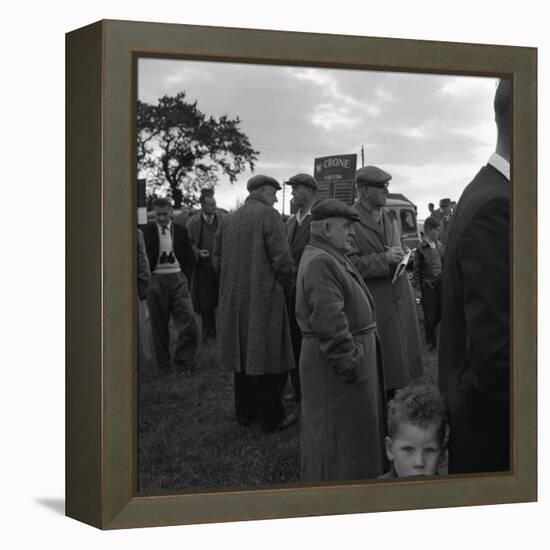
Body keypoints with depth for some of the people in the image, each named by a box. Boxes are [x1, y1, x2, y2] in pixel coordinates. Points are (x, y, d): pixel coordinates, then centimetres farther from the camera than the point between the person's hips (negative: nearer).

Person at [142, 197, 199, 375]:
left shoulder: (180, 231, 8)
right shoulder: (147, 231, 1)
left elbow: (190, 258, 13)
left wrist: (186, 277, 3)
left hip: (177, 278, 1)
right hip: (156, 280, -1)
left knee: (188, 321, -8)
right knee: (159, 324, 5)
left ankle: (183, 361, 3)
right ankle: (163, 364, 15)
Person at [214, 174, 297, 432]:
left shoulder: (228, 219, 8)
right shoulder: (268, 215, -12)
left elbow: (219, 259, 12)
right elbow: (282, 259, -17)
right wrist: (286, 284, -1)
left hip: (234, 299, 7)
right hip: (264, 296, -7)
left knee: (243, 354, 16)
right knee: (268, 359, 1)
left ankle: (244, 411, 25)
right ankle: (271, 417, 6)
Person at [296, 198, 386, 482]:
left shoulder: (330, 258, 15)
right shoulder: (320, 263, -21)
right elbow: (329, 323, -26)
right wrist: (350, 363, -24)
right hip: (335, 363, -11)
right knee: (341, 434, -1)